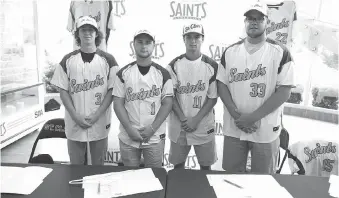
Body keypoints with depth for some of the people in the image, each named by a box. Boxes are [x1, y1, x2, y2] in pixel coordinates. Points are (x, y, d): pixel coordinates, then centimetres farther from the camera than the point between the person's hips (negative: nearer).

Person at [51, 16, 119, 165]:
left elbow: (112, 90, -3)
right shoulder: (68, 60, 3)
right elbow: (63, 91, 2)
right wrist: (76, 116, -9)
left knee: (98, 166, 12)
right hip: (74, 125, 1)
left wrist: (96, 115, -12)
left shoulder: (108, 60, -1)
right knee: (76, 166, 13)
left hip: (99, 125, -1)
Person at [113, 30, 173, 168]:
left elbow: (167, 103, -3)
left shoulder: (163, 74, 0)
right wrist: (129, 129, -11)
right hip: (128, 137, 1)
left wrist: (152, 128, -13)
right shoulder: (123, 73, 1)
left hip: (155, 137, 0)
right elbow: (118, 103, -1)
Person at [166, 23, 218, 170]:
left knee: (206, 165, 12)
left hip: (204, 126, 0)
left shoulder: (211, 66, -4)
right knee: (178, 165, 13)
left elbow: (213, 98, -4)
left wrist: (196, 120, -12)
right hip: (178, 126, 1)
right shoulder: (174, 65, -2)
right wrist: (183, 119, -13)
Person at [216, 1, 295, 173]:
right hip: (233, 128, 3)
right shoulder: (230, 52, 4)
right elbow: (221, 85, 3)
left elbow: (284, 91, -10)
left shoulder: (280, 52, -6)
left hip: (266, 130, -2)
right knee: (232, 171, 15)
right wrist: (237, 115, -12)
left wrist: (252, 117, -16)